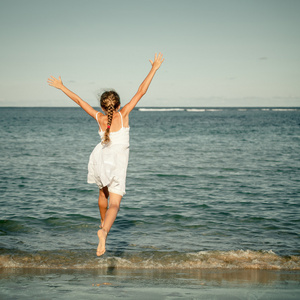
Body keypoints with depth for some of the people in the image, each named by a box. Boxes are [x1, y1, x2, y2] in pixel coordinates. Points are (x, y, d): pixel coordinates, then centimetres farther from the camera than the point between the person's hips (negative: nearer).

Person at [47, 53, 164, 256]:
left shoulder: (101, 119, -7)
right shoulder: (123, 114, -12)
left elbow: (79, 100, 0)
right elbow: (141, 92, -15)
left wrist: (61, 87, 9)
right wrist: (154, 69, -13)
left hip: (101, 160, 3)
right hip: (118, 163, -3)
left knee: (103, 193, 29)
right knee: (114, 204, -10)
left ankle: (103, 225, 48)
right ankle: (104, 231, -36)